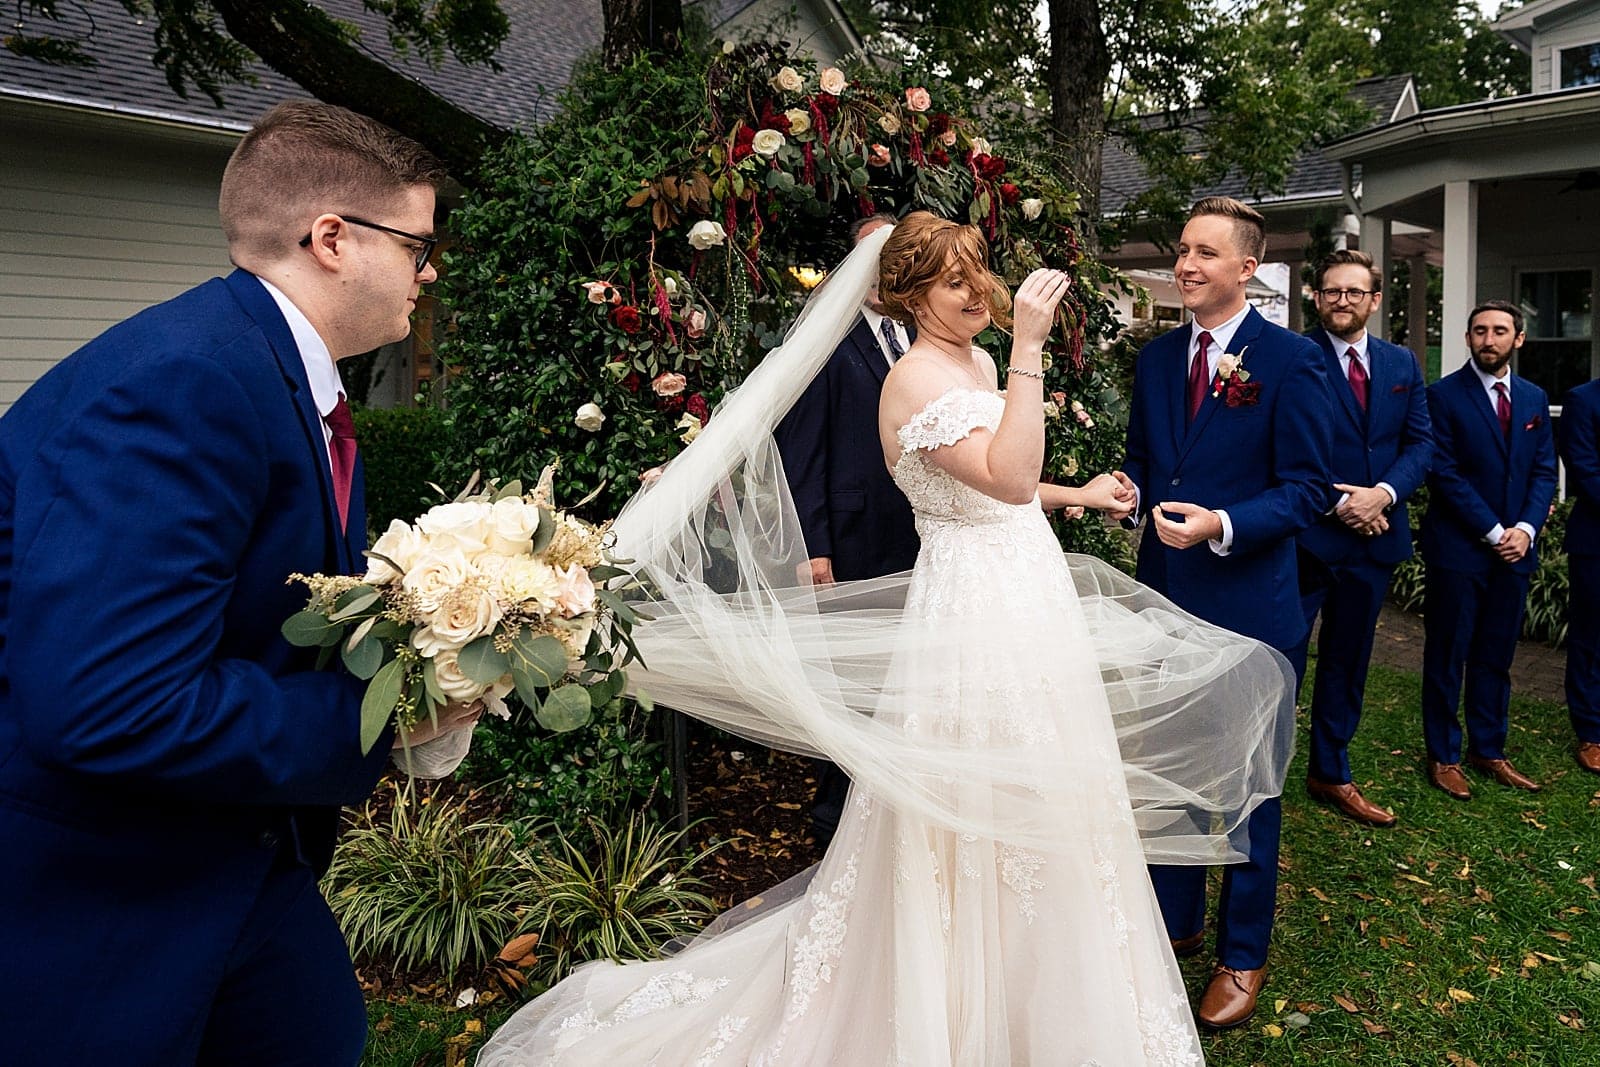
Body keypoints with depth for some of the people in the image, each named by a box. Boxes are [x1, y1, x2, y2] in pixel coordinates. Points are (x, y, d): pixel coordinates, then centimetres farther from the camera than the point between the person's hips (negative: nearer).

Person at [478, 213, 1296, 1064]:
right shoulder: (915, 378, -17)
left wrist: (1076, 494, 22)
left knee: (1026, 802, 20)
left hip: (1025, 603, 10)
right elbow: (1008, 478, -27)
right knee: (978, 807, 2)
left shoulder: (979, 364, 12)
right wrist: (1028, 351, -28)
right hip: (976, 613, -9)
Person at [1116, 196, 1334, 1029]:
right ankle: (1176, 921, 38)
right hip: (1165, 599, 5)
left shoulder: (1290, 359, -9)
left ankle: (1243, 955, 29)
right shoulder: (1156, 358, 7)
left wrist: (1221, 524, -27)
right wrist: (1127, 489, -10)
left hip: (1248, 606, -5)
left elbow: (1309, 487, -12)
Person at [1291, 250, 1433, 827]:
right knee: (1281, 660, -1)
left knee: (1347, 661, 17)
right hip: (1306, 536, -6)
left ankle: (1331, 774, 31)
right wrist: (1335, 503, -16)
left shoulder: (1402, 364, 10)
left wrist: (1385, 493, -10)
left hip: (1374, 539, 6)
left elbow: (1420, 442, 7)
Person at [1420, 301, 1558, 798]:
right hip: (1458, 547, -5)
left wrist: (1525, 528, -7)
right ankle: (1443, 756, 15)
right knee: (1447, 657, 4)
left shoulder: (1534, 398, 11)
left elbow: (1545, 471, 8)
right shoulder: (1445, 395, -6)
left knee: (1496, 657, 12)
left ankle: (1489, 751, 24)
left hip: (1514, 548, 5)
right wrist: (1492, 531, -14)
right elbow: (1444, 473, -11)